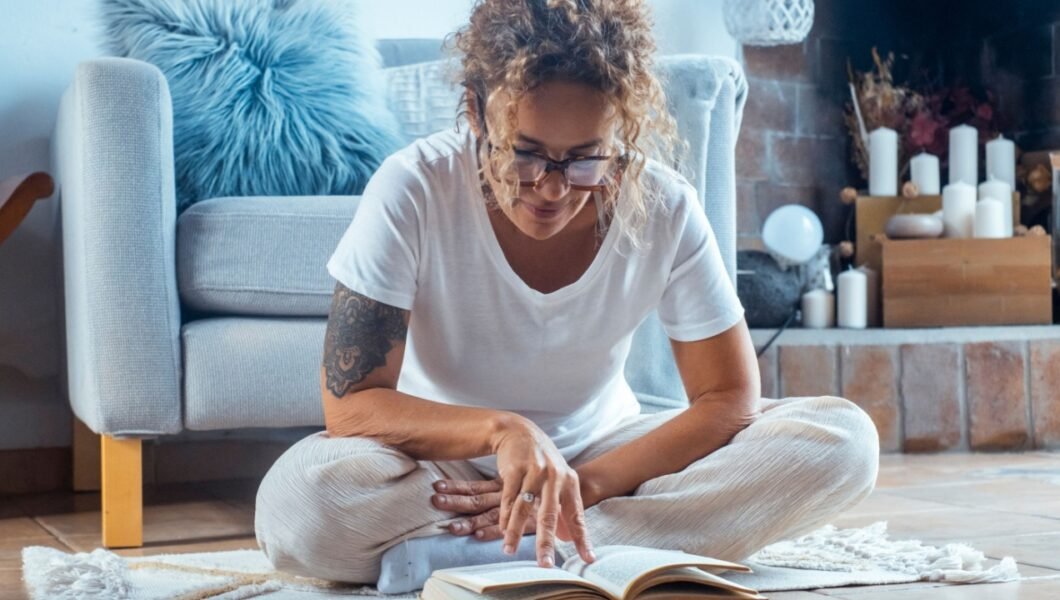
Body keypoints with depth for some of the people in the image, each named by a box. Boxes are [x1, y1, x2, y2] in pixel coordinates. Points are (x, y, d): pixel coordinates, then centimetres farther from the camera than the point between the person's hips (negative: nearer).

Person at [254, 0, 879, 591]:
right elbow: (350, 405, -21)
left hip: (603, 454, 3)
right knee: (295, 500, -35)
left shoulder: (664, 207, -16)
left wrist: (586, 485, -24)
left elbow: (730, 399, -11)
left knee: (845, 440, -20)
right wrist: (501, 430, -39)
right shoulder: (413, 190, -22)